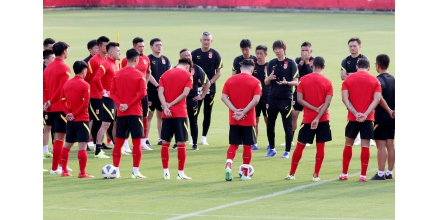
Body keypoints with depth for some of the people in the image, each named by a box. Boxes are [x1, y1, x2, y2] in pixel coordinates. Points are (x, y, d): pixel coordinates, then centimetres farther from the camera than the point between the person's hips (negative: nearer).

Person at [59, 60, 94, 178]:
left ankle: (64, 171, 19)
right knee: (82, 145, -5)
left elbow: (62, 101, 6)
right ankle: (82, 172, -7)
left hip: (70, 120, 7)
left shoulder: (67, 84, 8)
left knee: (67, 145, 15)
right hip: (82, 120, -7)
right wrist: (74, 114, -12)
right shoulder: (85, 85, -10)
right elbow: (85, 103, -18)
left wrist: (68, 113, -3)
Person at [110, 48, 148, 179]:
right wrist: (129, 105, -13)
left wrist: (120, 104, -8)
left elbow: (112, 92, 2)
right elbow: (142, 93, -15)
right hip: (135, 112, -4)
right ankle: (135, 171, -3)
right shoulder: (139, 75, -6)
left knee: (119, 142, 10)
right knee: (136, 142, 0)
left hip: (121, 113, 4)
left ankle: (116, 170, 10)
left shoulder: (118, 74, 7)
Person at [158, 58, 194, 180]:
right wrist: (171, 105, -10)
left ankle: (166, 172, 11)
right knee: (181, 143, 1)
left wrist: (166, 107, -11)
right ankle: (180, 173, 0)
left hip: (167, 114, 4)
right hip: (180, 113, -4)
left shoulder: (165, 74, 10)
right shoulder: (187, 75, 0)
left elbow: (160, 92, -2)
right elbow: (185, 93, -12)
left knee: (165, 142, 10)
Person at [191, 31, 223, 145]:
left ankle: (204, 137, 10)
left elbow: (219, 72, 2)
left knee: (207, 113, 4)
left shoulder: (215, 54, 1)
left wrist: (210, 82, -12)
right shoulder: (194, 53, 3)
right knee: (194, 112, -3)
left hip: (210, 88, 0)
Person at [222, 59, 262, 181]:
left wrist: (235, 110, -11)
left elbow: (224, 97, -5)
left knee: (233, 145, 11)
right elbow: (256, 99, -17)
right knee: (247, 145, 8)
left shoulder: (230, 80, 4)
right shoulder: (255, 82, -5)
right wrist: (243, 113, -16)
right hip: (248, 120, -2)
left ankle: (228, 165, -11)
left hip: (233, 120, 3)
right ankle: (245, 173, 11)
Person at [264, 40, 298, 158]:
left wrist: (286, 83, -24)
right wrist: (269, 78, -11)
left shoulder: (290, 63, -2)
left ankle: (287, 151, 7)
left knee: (287, 126, -2)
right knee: (270, 125, 7)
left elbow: (296, 82, -4)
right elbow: (266, 82, 13)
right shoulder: (271, 63, 10)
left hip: (286, 99, -4)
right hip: (272, 98, 4)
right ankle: (272, 149, 22)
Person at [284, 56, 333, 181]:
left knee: (300, 146, 10)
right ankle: (316, 175, 2)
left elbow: (299, 99, -9)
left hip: (307, 119, 1)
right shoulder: (327, 82, -4)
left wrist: (315, 109, -11)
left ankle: (291, 174, 15)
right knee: (320, 147, 4)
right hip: (323, 120, -1)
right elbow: (327, 103, -13)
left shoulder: (303, 80, -2)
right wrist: (318, 117, -18)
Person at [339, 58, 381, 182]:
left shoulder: (348, 79, 4)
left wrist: (355, 113, -12)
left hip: (353, 118, 1)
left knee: (348, 144, 13)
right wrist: (366, 114, -15)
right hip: (368, 118, -1)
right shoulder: (374, 80, 3)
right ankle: (363, 175, -2)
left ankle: (344, 173, 16)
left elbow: (345, 99, -7)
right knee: (365, 146, 0)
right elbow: (377, 99, -8)